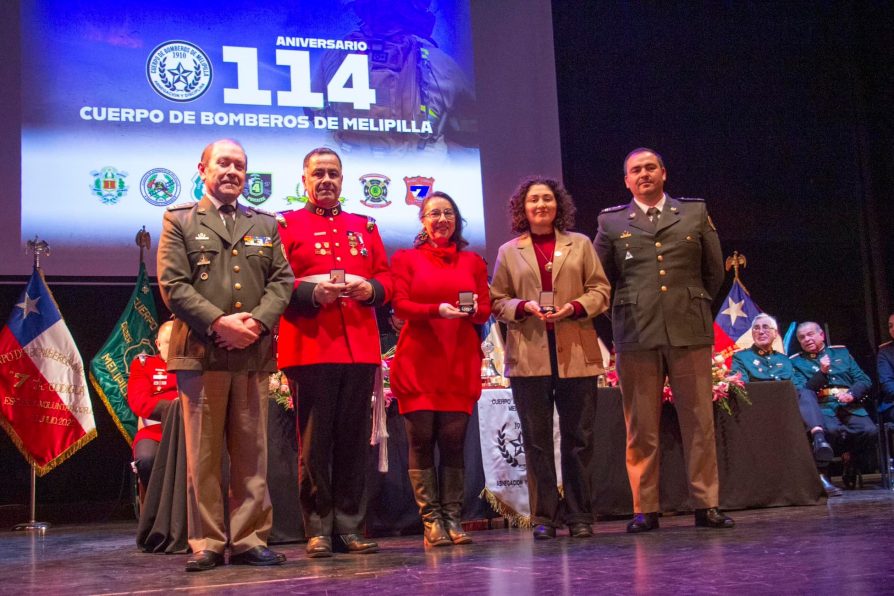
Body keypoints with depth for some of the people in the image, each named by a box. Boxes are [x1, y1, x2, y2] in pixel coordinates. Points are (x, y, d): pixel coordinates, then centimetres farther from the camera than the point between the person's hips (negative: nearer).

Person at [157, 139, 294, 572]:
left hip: (254, 353, 3)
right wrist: (219, 322, -13)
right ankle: (207, 544, 6)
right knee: (203, 454, 0)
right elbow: (173, 285, -3)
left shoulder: (265, 224, 19)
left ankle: (250, 540, 9)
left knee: (252, 453, 4)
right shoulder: (179, 220, 8)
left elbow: (282, 280, 9)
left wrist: (258, 322, -8)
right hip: (200, 352, -3)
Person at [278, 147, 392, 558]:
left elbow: (385, 277, 16)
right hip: (310, 348, -4)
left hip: (361, 349, 4)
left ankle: (350, 527, 13)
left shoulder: (365, 227, 18)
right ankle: (318, 531, 6)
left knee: (354, 440, 5)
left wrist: (371, 288, -6)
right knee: (314, 441, -1)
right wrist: (312, 293, -18)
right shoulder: (285, 226, 6)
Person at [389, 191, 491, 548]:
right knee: (421, 441, -5)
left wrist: (474, 310, -13)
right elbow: (400, 306, -2)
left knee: (453, 441, -1)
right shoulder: (405, 259, 10)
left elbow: (486, 310, 10)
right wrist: (438, 310, -18)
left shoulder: (472, 261, 16)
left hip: (461, 363, 2)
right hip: (418, 362, -2)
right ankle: (432, 522, -1)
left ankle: (453, 520, 4)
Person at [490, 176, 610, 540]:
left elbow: (600, 289, 8)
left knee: (579, 437, 3)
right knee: (536, 439, 2)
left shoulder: (580, 244, 11)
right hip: (528, 356, 0)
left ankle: (579, 515, 11)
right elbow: (497, 301, 9)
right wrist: (524, 307, -10)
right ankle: (543, 517, 8)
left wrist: (575, 306, -10)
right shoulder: (509, 251, 10)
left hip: (576, 355, 0)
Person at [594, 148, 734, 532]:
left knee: (699, 422, 1)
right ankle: (644, 510, 7)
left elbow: (714, 271, 16)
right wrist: (632, 311, 9)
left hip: (689, 331, 1)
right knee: (641, 428, 2)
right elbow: (600, 277, 12)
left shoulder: (695, 212, 12)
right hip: (636, 334, 0)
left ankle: (706, 504, 8)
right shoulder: (611, 222, 10)